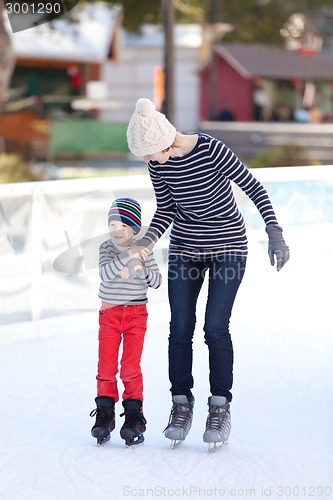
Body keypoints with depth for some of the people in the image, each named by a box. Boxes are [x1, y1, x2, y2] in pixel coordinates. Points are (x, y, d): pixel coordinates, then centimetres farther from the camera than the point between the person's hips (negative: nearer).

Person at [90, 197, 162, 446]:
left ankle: (134, 415, 4)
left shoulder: (143, 251, -1)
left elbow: (157, 281, -3)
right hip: (110, 313, 1)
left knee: (131, 367, -4)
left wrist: (141, 270, -20)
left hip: (136, 314, -1)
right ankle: (105, 413, 13)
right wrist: (128, 256, -30)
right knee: (106, 366, 2)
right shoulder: (107, 248, -3)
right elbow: (105, 273, -21)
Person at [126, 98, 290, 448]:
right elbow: (166, 210, 4)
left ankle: (220, 407, 3)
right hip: (185, 249, 4)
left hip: (228, 247, -4)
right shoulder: (157, 163, -8)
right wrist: (147, 242, -13)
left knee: (216, 328, -11)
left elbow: (255, 189, -15)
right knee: (180, 328, -1)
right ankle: (181, 406, 12)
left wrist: (274, 233, -23)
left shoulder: (213, 150, -24)